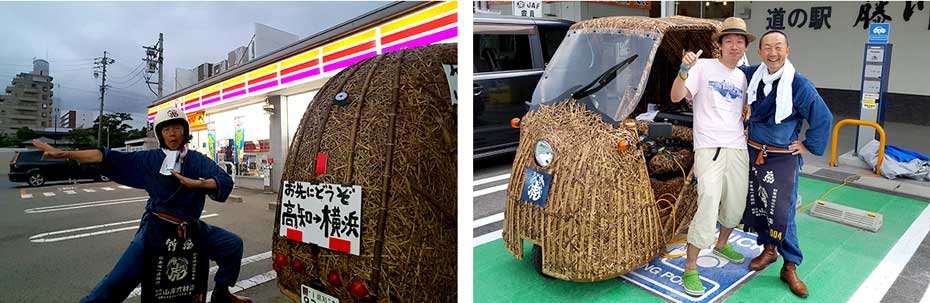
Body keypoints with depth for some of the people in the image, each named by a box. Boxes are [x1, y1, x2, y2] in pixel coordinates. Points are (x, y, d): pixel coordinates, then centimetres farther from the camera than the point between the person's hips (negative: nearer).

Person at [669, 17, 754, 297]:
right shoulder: (704, 67, -2)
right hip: (709, 147, -7)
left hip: (738, 149, 7)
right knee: (708, 207, -16)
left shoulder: (742, 77, 15)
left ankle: (721, 245, 43)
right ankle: (690, 269, -6)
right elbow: (676, 97, -15)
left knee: (735, 206, 16)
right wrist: (684, 70, -29)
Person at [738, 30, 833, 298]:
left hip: (783, 158, -4)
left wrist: (809, 146, -3)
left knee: (782, 213, -5)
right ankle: (768, 249, 34)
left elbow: (823, 119, -5)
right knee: (755, 206, 12)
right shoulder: (751, 75, -2)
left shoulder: (800, 85, -13)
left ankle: (790, 268, 11)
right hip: (753, 152, 4)